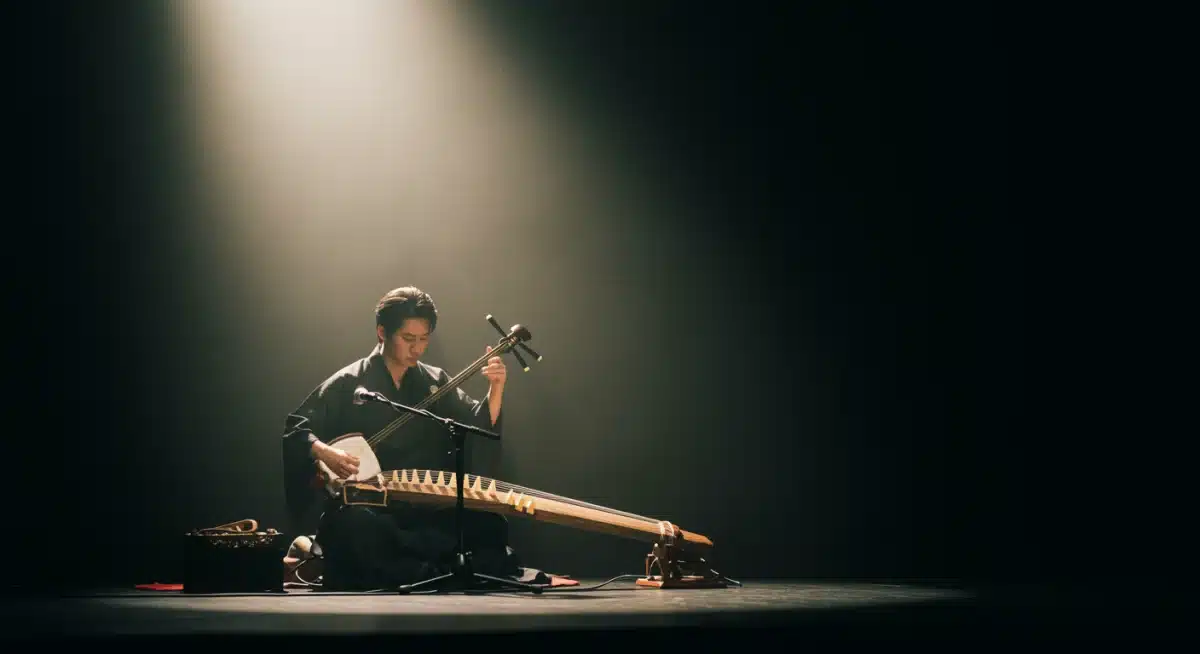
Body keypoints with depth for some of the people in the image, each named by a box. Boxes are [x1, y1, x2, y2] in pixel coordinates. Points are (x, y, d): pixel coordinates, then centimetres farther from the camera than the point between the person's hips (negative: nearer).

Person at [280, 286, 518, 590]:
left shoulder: (435, 382, 11)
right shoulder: (348, 384, 0)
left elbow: (479, 425, 2)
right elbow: (295, 427, -1)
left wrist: (495, 389, -16)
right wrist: (325, 452, -20)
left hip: (428, 505, 3)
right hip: (366, 502, -3)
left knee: (490, 525, -21)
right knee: (356, 524, -39)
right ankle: (431, 577, -30)